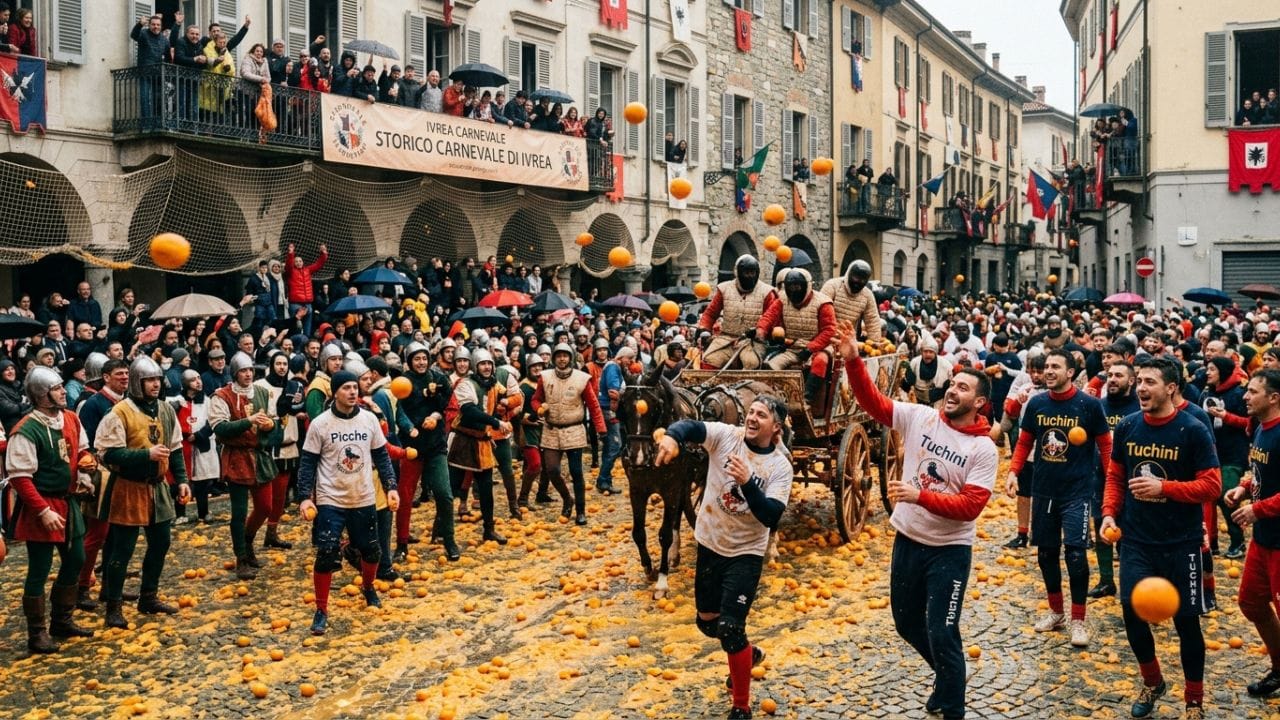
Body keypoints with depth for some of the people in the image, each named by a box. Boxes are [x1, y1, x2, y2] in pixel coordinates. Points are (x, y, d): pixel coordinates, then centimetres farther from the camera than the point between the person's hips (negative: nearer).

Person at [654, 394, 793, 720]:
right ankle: (747, 653, 49)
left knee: (729, 629, -11)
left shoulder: (780, 467, -13)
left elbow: (771, 517, -23)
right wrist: (671, 436, -47)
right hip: (709, 544, 4)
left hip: (745, 554, -4)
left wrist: (747, 482, -36)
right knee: (706, 620, 19)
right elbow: (689, 426, -25)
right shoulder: (726, 435, -9)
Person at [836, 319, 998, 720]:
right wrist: (852, 360, -23)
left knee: (941, 633, -2)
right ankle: (946, 675, 46)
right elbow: (873, 402, -8)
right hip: (907, 540, 5)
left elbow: (969, 507, -20)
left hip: (949, 550, -5)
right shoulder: (920, 417, -3)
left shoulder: (983, 450, -13)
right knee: (906, 622, 20)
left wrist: (921, 496, -31)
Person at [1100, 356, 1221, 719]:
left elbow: (1211, 486, -12)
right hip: (1136, 540, 3)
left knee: (1186, 620, 6)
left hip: (1181, 543, -3)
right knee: (1131, 610, -3)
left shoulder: (1194, 431, -12)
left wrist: (1163, 488, -23)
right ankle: (1152, 682, 25)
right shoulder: (1126, 427, 0)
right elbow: (1115, 476, 11)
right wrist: (1109, 513, -2)